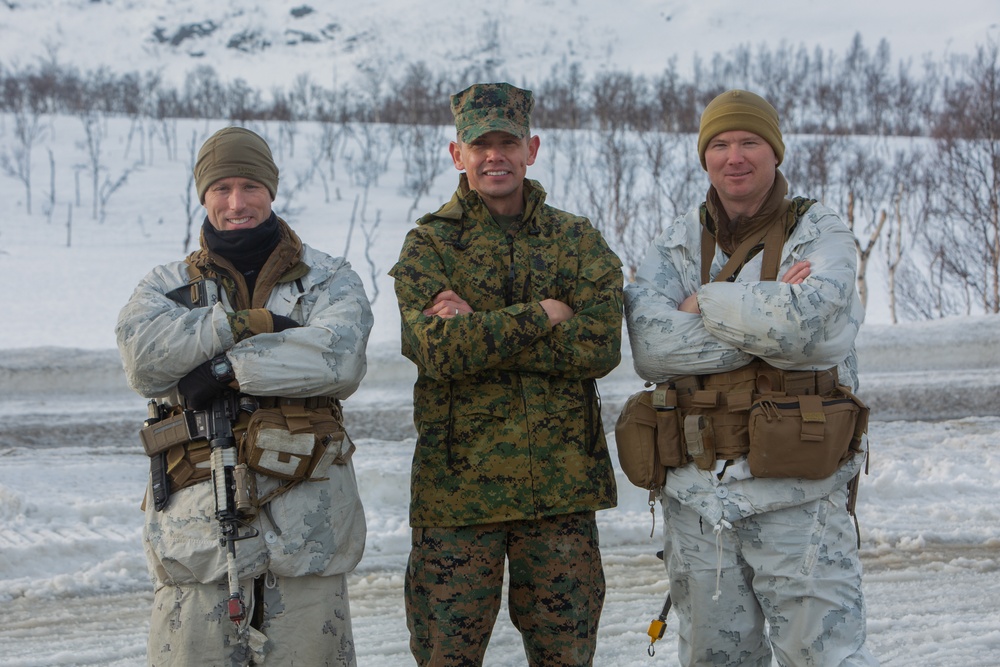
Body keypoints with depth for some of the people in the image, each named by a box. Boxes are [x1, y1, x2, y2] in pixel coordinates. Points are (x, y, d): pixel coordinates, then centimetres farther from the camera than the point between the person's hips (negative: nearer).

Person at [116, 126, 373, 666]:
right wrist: (249, 324, -13)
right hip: (198, 517, 1)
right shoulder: (167, 286, 14)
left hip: (304, 518, 0)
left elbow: (340, 358, -11)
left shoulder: (328, 280, 10)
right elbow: (144, 358, -8)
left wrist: (229, 369, -14)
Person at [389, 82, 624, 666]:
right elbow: (436, 349, -14)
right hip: (458, 483, -2)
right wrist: (542, 316, -12)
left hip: (562, 486, 2)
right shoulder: (429, 244, 2)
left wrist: (482, 332, -13)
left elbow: (602, 345, -8)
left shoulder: (580, 241, 8)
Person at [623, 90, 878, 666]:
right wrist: (763, 320, -16)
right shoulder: (678, 244, 7)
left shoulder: (821, 234, -1)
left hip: (795, 497, -3)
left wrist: (706, 303, -9)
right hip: (696, 498, 4)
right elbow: (650, 347, -11)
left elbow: (807, 321, -23)